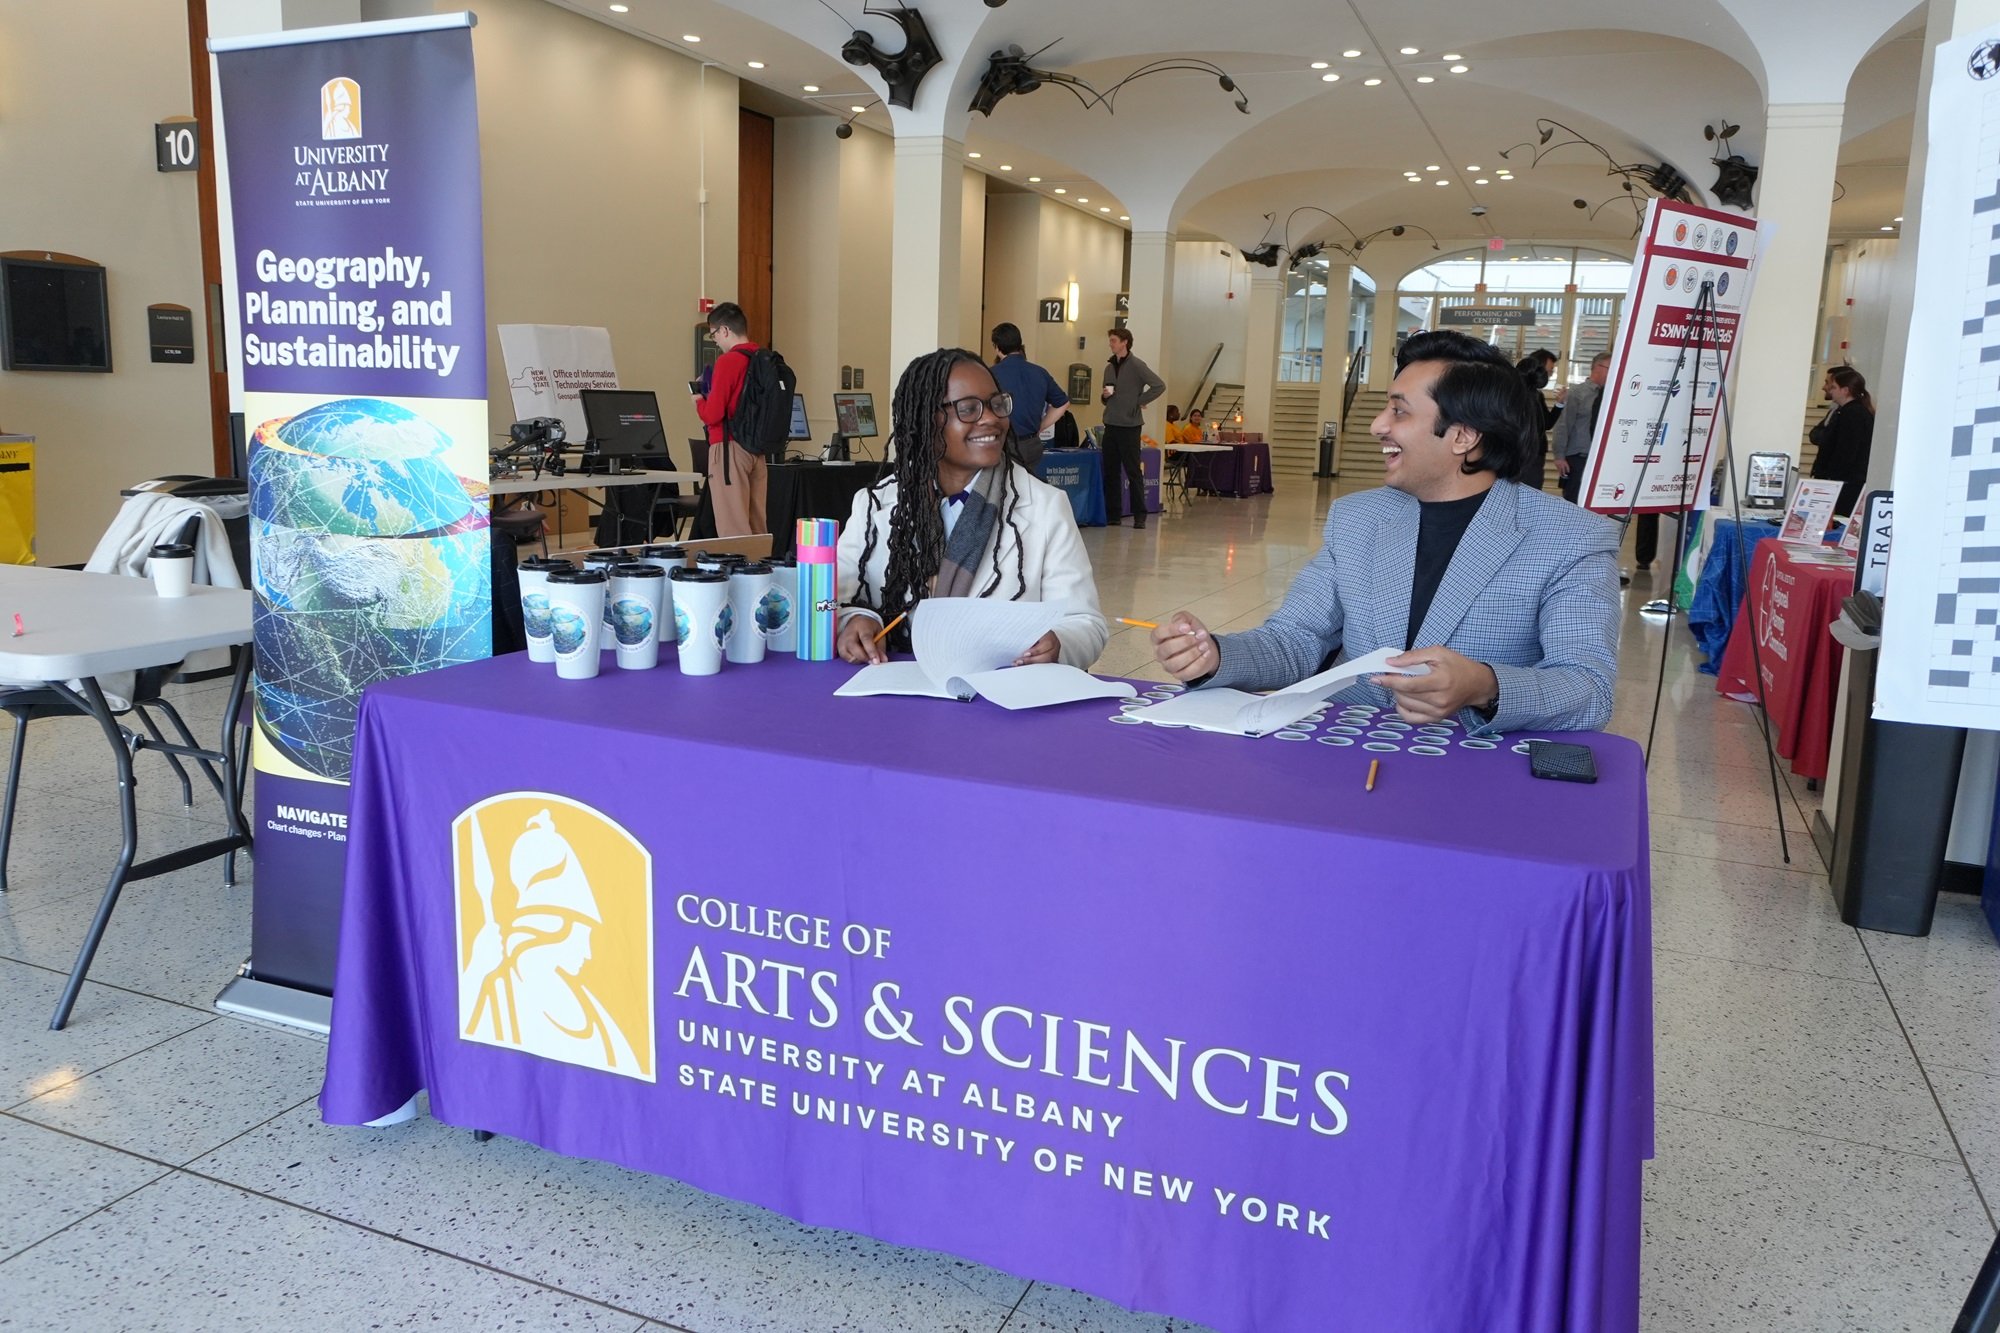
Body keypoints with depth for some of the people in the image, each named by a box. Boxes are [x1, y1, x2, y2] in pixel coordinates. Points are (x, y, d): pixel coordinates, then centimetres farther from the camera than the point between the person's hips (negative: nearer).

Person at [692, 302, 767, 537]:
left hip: (729, 447, -8)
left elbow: (712, 415, -16)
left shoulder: (728, 361, -13)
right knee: (756, 529, 10)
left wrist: (698, 401, 5)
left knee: (732, 527, -6)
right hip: (757, 449, 8)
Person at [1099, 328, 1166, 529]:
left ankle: (1140, 516, 1)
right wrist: (1105, 396, 2)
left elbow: (1160, 386, -12)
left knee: (1133, 472, -3)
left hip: (1129, 425, -7)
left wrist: (1140, 401, -9)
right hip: (1110, 425, 7)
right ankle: (1112, 514, 13)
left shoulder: (1136, 366, -7)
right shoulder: (1109, 367, 14)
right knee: (1110, 472, 6)